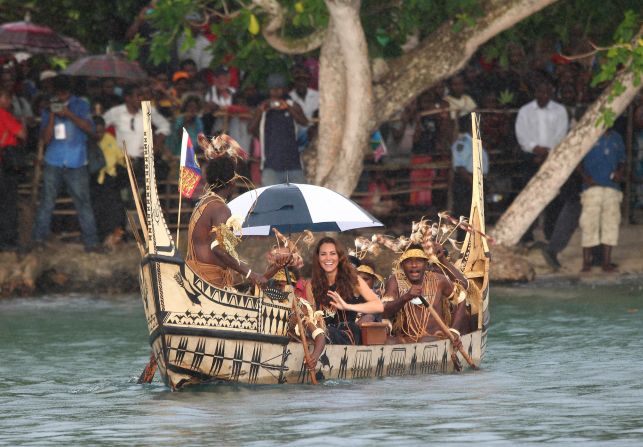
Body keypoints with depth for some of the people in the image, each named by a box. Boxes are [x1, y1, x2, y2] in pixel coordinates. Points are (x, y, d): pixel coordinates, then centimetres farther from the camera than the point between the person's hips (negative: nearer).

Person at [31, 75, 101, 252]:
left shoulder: (80, 105, 7)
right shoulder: (48, 109, 10)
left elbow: (89, 128, -5)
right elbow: (46, 138, 3)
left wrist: (69, 114, -13)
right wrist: (52, 116, -8)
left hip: (76, 164, -1)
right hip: (53, 163, 1)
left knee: (83, 202, -4)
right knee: (47, 202, 0)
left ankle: (91, 241, -3)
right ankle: (38, 238, 5)